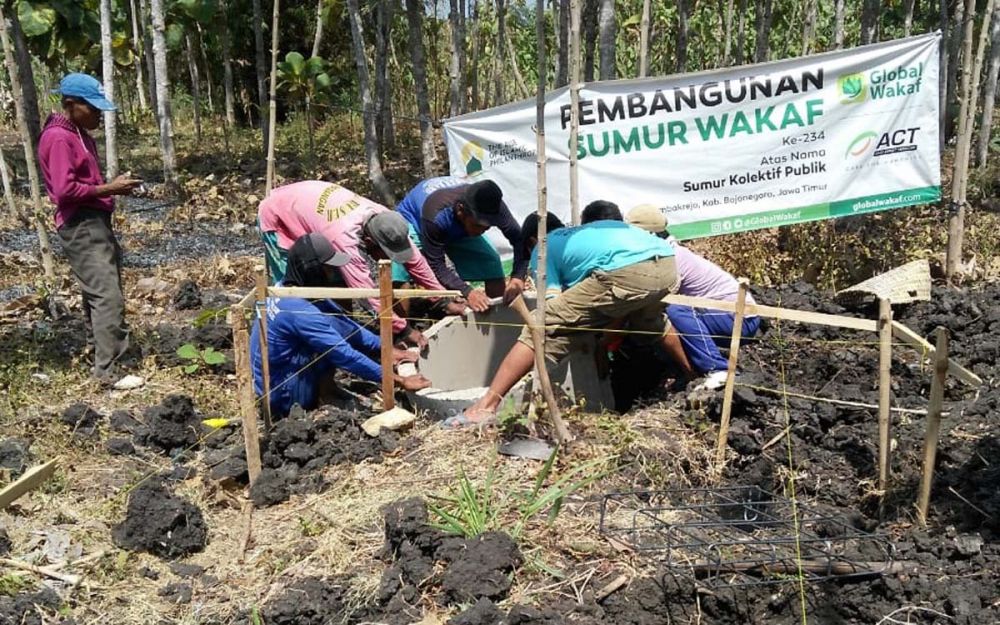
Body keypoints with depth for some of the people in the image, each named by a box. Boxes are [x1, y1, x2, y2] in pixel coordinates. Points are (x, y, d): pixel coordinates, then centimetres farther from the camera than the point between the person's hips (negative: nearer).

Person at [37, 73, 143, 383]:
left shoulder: (79, 134, 16)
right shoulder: (58, 138, -15)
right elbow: (65, 190, -22)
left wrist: (113, 185, 9)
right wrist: (108, 189, -17)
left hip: (96, 222, 11)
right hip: (81, 226, -10)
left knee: (98, 292, 17)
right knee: (108, 296, -13)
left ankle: (101, 354, 29)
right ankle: (108, 371, -10)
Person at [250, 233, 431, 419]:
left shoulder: (290, 291, 0)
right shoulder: (300, 311, -28)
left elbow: (345, 321, 7)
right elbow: (345, 356, -26)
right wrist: (399, 381, -21)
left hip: (271, 382, 9)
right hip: (283, 396, -9)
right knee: (335, 326, -17)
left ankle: (321, 388, 6)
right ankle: (323, 396, -5)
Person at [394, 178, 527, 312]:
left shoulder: (493, 208, -32)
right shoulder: (436, 217, -44)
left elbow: (518, 239, -23)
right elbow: (436, 265, -37)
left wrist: (518, 277, -39)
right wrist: (467, 292, -49)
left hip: (457, 230, 4)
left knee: (493, 265, -11)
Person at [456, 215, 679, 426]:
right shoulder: (592, 231, 41)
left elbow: (554, 305, 9)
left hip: (626, 273, -7)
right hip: (668, 265, 7)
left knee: (543, 327, 1)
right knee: (648, 322, 40)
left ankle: (487, 406, -3)